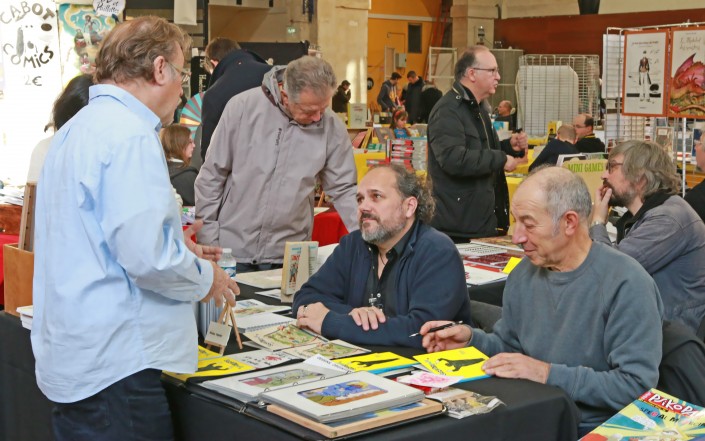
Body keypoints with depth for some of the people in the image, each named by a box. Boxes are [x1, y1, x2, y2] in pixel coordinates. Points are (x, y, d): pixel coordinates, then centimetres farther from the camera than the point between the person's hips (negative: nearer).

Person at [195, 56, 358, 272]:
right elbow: (212, 176, -3)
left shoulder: (332, 127, -6)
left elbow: (343, 189, 3)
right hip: (231, 248, -1)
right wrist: (208, 238, -3)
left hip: (287, 256, 1)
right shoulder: (243, 107, -10)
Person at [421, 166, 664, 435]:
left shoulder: (626, 284, -17)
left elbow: (638, 385, -21)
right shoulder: (524, 274, 5)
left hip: (592, 430, -6)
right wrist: (471, 339, -1)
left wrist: (551, 374, -23)